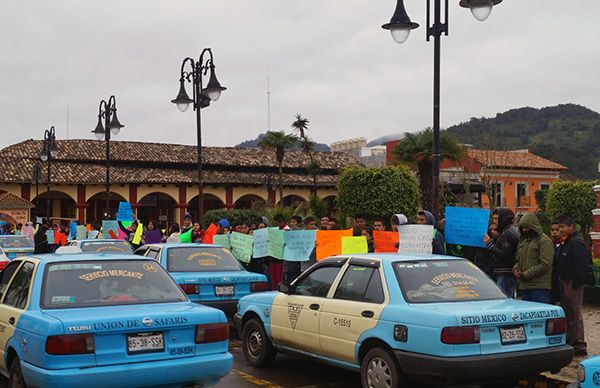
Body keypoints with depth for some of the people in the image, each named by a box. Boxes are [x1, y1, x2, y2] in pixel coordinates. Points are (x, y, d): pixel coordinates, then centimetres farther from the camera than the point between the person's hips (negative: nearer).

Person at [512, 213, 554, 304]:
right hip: (524, 286, 8)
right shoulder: (522, 240, 18)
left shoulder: (544, 241, -7)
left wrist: (524, 275, -15)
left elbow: (545, 265, -15)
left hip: (539, 287, -8)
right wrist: (516, 269, 2)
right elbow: (518, 260, 26)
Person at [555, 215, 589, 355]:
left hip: (573, 283, -10)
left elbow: (582, 265, -21)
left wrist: (576, 283, -21)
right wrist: (560, 280, 15)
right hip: (565, 282, 10)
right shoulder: (565, 242, 16)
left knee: (574, 313, -6)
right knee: (566, 313, 15)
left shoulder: (577, 243, -16)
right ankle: (569, 342, 25)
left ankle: (579, 346, -1)